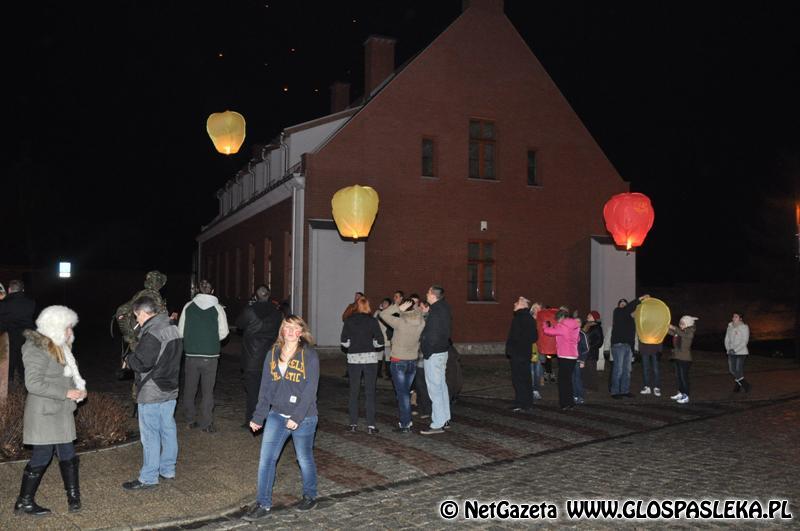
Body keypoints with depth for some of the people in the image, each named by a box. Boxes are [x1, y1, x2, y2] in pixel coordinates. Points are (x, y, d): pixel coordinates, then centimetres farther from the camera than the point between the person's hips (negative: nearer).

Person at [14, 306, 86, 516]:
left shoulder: (60, 347, 12)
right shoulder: (37, 349, -16)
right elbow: (33, 384, -22)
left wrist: (78, 388, 5)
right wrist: (66, 393, -22)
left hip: (61, 412, 8)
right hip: (44, 413, -8)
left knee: (67, 453, 10)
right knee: (42, 456, -1)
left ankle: (73, 496, 18)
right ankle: (23, 502, 13)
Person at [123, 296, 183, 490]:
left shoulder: (151, 334, -21)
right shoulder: (172, 329, 10)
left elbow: (141, 364, -24)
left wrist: (130, 357, -3)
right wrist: (137, 355, 12)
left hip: (151, 394, -9)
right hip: (170, 389, 9)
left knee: (150, 435, -1)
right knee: (168, 430, 16)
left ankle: (148, 478, 6)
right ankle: (168, 470, 26)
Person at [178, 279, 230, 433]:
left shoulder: (188, 306, 1)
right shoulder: (218, 308, -4)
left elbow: (180, 332, 2)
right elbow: (223, 333, -5)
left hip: (191, 354, 2)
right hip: (210, 356, -1)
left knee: (189, 389, 15)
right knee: (207, 391, 5)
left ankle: (191, 420, 23)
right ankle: (206, 424, 5)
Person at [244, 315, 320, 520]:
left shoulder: (309, 355, -10)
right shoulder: (273, 353, 4)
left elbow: (310, 389, -15)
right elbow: (266, 387, 7)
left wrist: (297, 417, -21)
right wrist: (258, 417, 5)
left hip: (303, 418, -4)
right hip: (277, 415, 4)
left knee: (304, 459, 11)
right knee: (266, 458, -1)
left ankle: (310, 496, 33)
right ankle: (263, 505, 7)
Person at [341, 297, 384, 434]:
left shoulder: (349, 321, -1)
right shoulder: (373, 321, -3)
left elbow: (344, 342, -3)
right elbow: (380, 342, -5)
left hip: (354, 358, 1)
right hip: (370, 358, -1)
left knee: (354, 392, 11)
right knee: (370, 392, 3)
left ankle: (353, 424, 12)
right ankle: (371, 425, 0)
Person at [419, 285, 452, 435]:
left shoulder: (436, 311, -20)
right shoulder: (444, 308, 11)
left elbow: (432, 335, -21)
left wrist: (426, 353, -15)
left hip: (433, 353, -10)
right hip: (443, 351, 10)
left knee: (434, 388, -7)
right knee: (441, 385, 17)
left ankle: (437, 424, -4)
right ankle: (445, 419, 25)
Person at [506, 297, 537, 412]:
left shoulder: (518, 318, -15)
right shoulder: (530, 318, 12)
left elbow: (514, 336, -20)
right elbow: (535, 337, 16)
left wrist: (509, 350, -13)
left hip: (517, 353, -9)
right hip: (526, 353, 9)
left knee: (518, 378, -5)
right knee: (526, 378, 13)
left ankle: (520, 404, -5)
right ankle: (528, 403, 19)